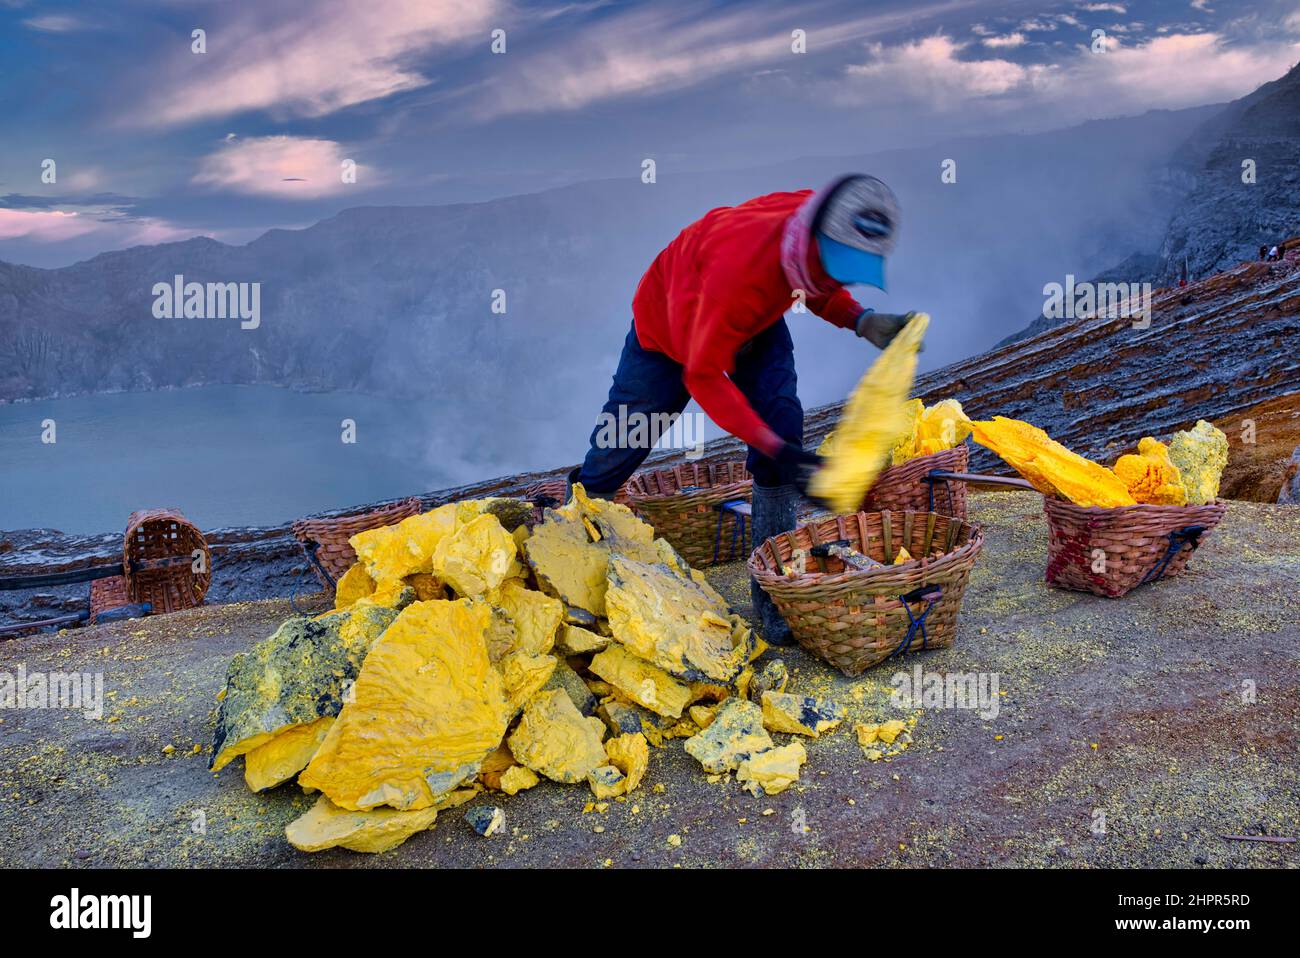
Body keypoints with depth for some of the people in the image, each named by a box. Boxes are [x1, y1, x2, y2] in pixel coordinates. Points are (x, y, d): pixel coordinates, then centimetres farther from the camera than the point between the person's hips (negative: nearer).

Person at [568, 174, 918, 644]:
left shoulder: (824, 239, -26)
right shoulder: (742, 269, -46)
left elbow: (820, 291, -1)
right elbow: (702, 375, -36)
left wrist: (863, 321, -23)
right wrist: (775, 449, -42)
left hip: (756, 324, 5)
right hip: (669, 328, -5)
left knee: (783, 422, -14)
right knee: (617, 451, 5)